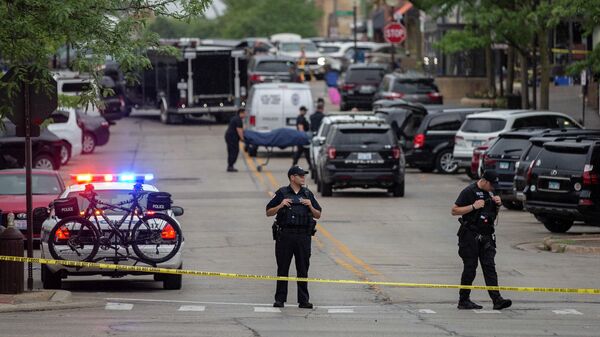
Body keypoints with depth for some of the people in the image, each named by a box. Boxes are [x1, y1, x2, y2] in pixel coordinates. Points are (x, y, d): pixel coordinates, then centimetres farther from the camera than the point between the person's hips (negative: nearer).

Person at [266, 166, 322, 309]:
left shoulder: (308, 194, 11)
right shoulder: (282, 193, 3)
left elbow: (318, 215, 13)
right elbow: (269, 212, 5)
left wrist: (310, 206, -5)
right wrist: (280, 206, -12)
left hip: (303, 236, 2)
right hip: (285, 235, -2)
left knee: (303, 270, 3)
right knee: (283, 269, 1)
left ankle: (303, 300, 6)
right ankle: (280, 299, 7)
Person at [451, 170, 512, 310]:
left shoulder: (489, 193, 15)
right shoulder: (469, 191, -7)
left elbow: (494, 215, 26)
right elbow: (454, 210, -10)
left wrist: (498, 204, 5)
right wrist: (473, 206, -19)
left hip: (486, 236, 6)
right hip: (470, 235, -6)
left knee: (489, 267, -2)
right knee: (470, 268, -2)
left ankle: (497, 300, -10)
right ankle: (463, 301, 7)